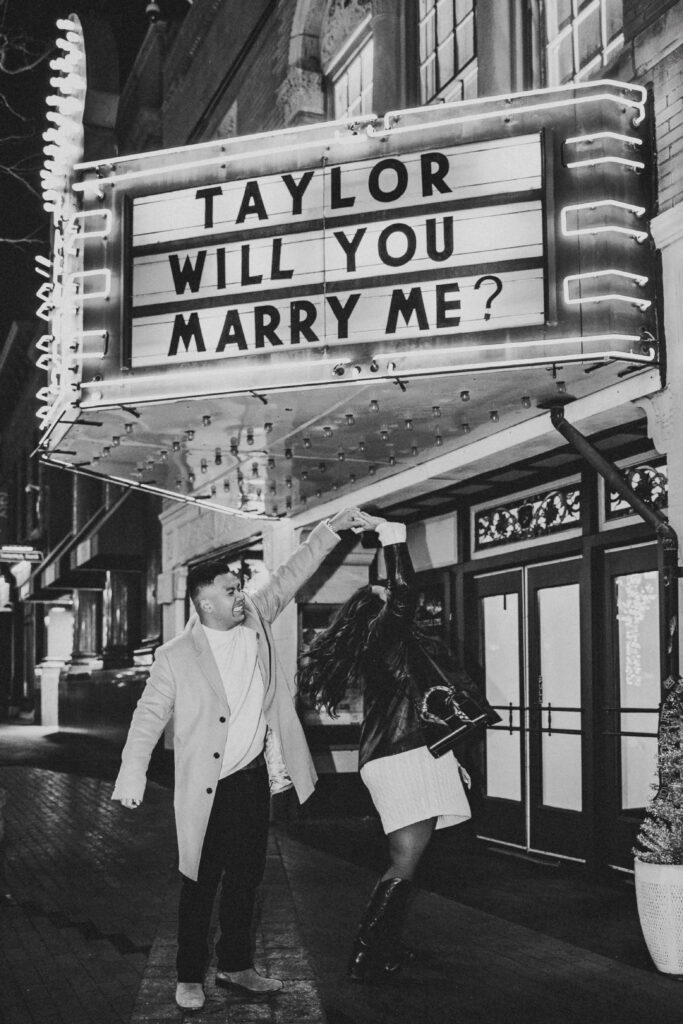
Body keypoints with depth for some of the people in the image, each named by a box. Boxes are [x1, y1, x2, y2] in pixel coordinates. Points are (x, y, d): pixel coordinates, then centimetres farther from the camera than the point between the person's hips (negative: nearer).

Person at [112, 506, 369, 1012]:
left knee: (247, 875, 14)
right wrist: (132, 780, -13)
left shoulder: (256, 618, 0)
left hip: (254, 777, 5)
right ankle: (190, 977, 20)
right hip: (208, 789, -5)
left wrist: (332, 529, 2)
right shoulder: (176, 657, -12)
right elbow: (149, 717, -8)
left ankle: (236, 965, 30)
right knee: (201, 882, 5)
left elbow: (290, 575, 6)